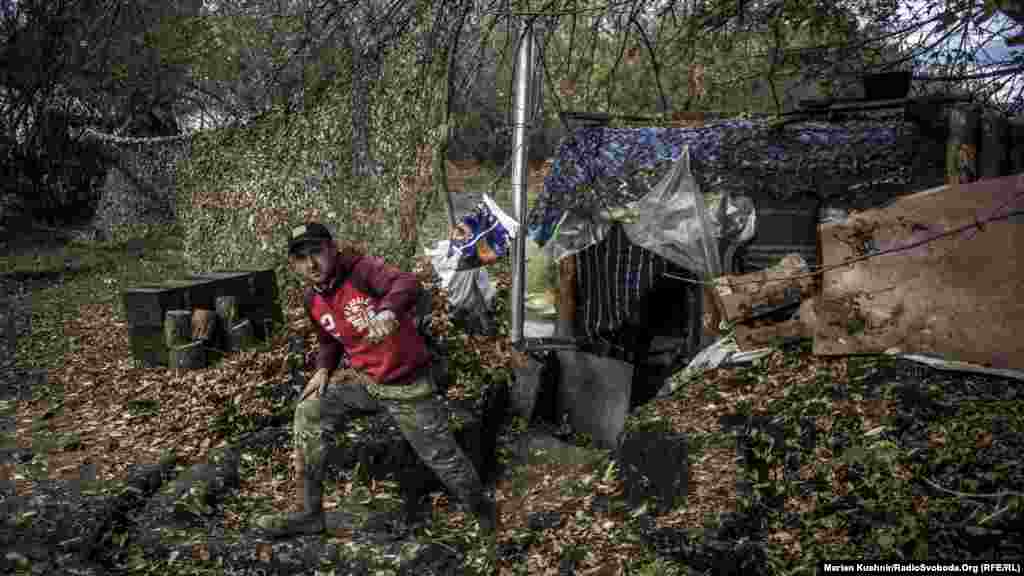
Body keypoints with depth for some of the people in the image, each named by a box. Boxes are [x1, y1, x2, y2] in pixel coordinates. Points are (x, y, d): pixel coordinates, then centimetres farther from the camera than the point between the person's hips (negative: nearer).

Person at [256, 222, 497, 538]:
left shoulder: (361, 269, -22)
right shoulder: (312, 299, 0)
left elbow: (407, 284, -42)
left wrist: (387, 310, -63)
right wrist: (324, 369, 0)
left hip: (406, 384, -6)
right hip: (363, 379, 6)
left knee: (442, 456, 2)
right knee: (309, 413, -2)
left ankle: (482, 509, 32)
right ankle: (311, 514, 12)